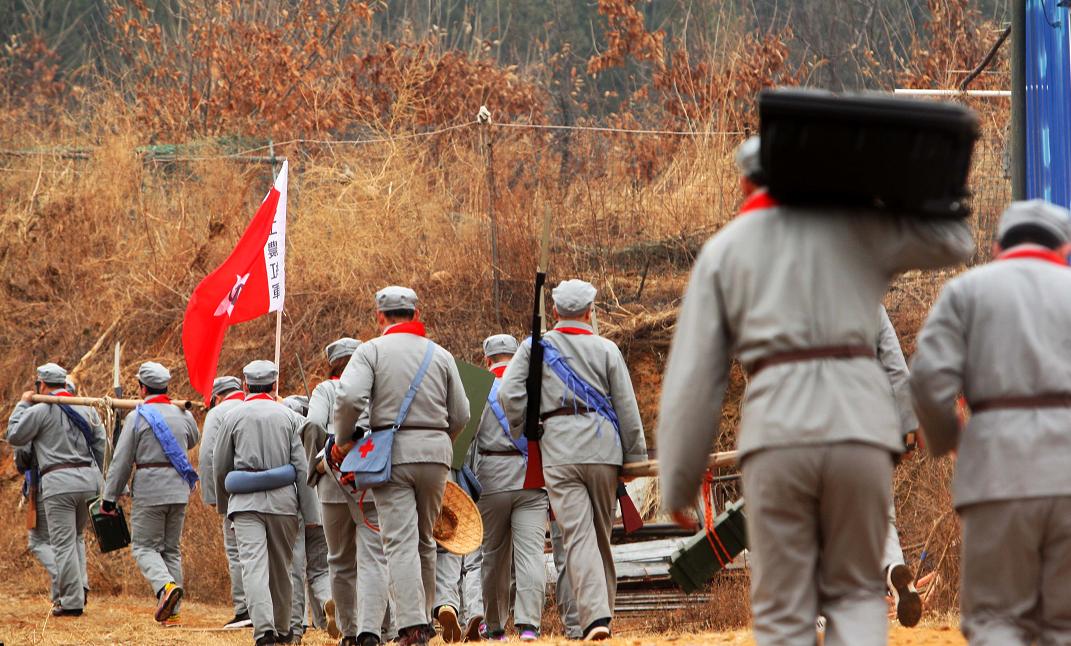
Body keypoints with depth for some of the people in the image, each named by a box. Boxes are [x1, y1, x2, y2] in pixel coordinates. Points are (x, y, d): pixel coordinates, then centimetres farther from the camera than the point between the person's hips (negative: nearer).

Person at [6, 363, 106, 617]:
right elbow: (101, 446, 14)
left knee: (64, 542, -3)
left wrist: (22, 405, 14)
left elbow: (14, 437, 5)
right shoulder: (87, 410, 14)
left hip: (58, 481, -5)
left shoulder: (40, 411, -4)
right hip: (88, 479, 5)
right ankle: (80, 585, 5)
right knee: (77, 536, 21)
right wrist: (97, 482, 20)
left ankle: (72, 601, -5)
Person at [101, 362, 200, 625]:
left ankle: (166, 585, -28)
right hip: (179, 489, 5)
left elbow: (122, 461, -5)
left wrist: (109, 498, 1)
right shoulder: (183, 415, 8)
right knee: (172, 548, 12)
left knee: (144, 547, 1)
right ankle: (172, 613, 9)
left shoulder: (137, 417, -7)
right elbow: (193, 440, 30)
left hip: (149, 489, -5)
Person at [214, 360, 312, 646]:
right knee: (281, 566, 15)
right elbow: (302, 466, 3)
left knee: (254, 565, -10)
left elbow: (220, 467, 9)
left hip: (246, 501, -2)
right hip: (283, 499, 2)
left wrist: (222, 504, 24)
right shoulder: (288, 416, 6)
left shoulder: (234, 417, 3)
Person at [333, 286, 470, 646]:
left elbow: (349, 397, -16)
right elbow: (461, 415, 10)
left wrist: (343, 440, -1)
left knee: (400, 541, -8)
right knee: (425, 540, 17)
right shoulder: (440, 356, 10)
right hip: (436, 453, 3)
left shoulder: (372, 351, 0)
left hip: (392, 453, -3)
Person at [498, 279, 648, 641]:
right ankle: (604, 608, 16)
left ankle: (595, 616, -19)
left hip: (558, 451, -1)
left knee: (578, 535, -7)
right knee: (602, 533, 12)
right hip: (603, 447, 1)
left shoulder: (536, 347, 7)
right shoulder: (606, 350, 6)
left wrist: (523, 435, 9)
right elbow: (627, 408, 4)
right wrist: (636, 458, 9)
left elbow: (509, 393, -4)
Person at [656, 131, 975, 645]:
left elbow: (692, 379, 9)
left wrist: (678, 485, 13)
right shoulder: (859, 229, 14)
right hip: (860, 424, 1)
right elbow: (954, 241, 26)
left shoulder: (723, 248, 14)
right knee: (855, 593, 15)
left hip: (777, 431, -1)